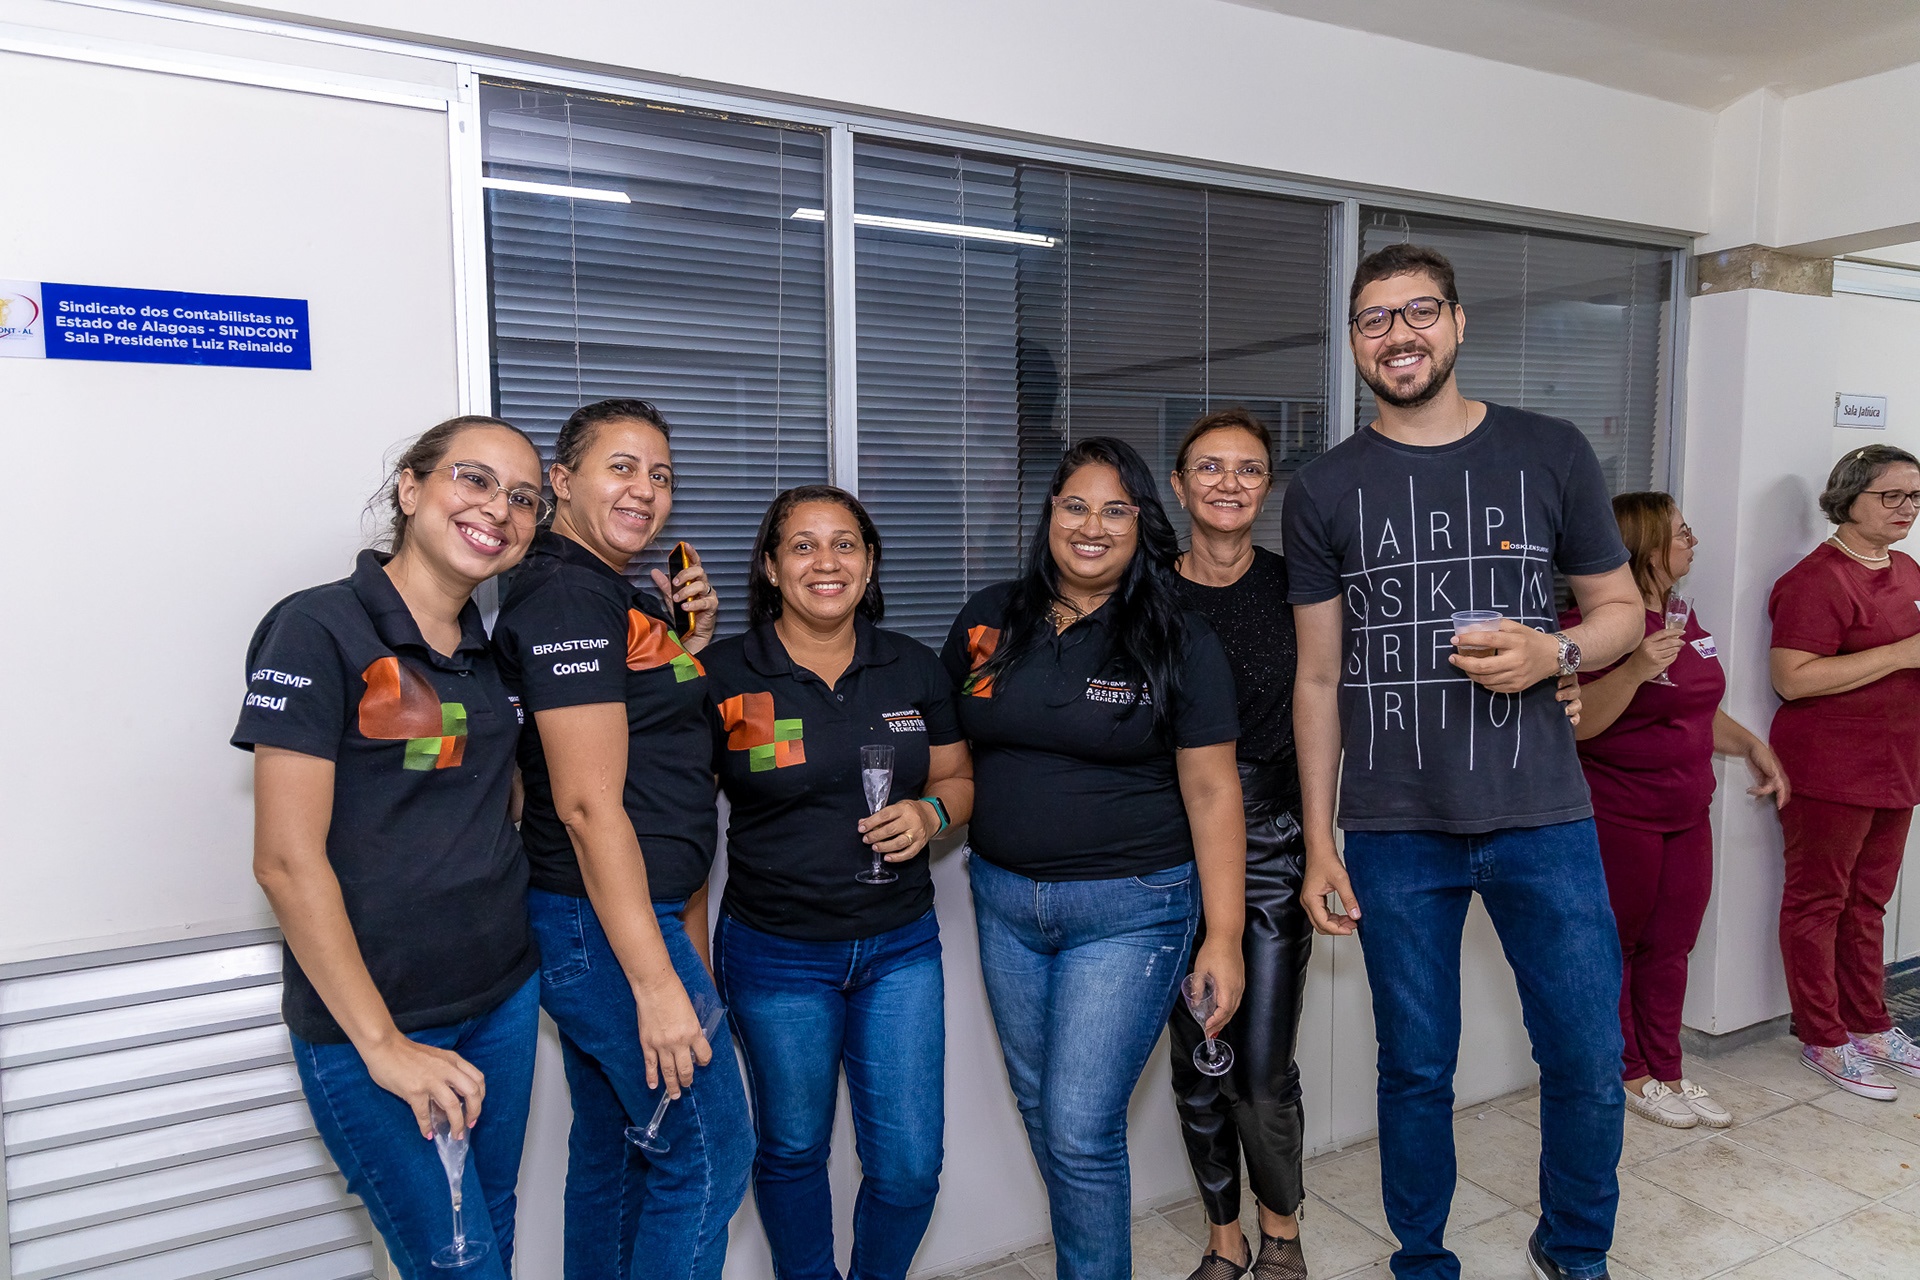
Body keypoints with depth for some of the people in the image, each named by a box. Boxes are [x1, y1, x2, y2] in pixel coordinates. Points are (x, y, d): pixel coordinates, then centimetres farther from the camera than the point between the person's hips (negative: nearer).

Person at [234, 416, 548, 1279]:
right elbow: (287, 860, -16)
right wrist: (381, 1043, -16)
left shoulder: (492, 653, 8)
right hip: (368, 1025, -6)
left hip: (503, 999, 6)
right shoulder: (318, 631, -13)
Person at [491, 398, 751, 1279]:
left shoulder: (612, 595, 13)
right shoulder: (564, 595, -16)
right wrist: (657, 982, -24)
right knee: (710, 1154, -1)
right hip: (607, 925, -10)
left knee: (611, 1153, 20)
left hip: (599, 920, 10)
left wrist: (692, 642, 6)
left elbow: (659, 742, 22)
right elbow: (589, 803, -23)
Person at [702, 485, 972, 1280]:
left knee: (911, 1162, 7)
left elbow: (958, 779, 11)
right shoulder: (724, 674, -8)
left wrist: (930, 813, -11)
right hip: (775, 953, -2)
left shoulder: (914, 668, 2)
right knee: (792, 1149, 16)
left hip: (900, 944, 3)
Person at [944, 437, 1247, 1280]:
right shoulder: (989, 622, 2)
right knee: (1040, 1108, 19)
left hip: (1128, 909, -4)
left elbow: (1211, 792, -8)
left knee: (1081, 1130, -3)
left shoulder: (1181, 644, -8)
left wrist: (1224, 936, -9)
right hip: (1004, 901, 5)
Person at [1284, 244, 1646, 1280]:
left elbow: (1622, 609, 11)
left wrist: (1553, 652, -13)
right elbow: (1318, 677, 4)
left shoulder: (1551, 454, 3)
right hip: (1394, 833, 0)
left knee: (1589, 1061, 8)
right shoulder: (1325, 488, 3)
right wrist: (1317, 843, 1)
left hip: (1541, 816, 1)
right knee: (1416, 1069, 11)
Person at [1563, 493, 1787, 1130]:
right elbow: (1574, 723, -22)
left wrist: (1751, 744, 12)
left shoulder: (1682, 617, 14)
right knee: (1616, 947, 5)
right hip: (1618, 819, -8)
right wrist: (1635, 670, -32)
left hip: (1686, 815, 9)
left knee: (1669, 948, 14)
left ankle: (1667, 1073, 25)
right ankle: (1628, 1076, 19)